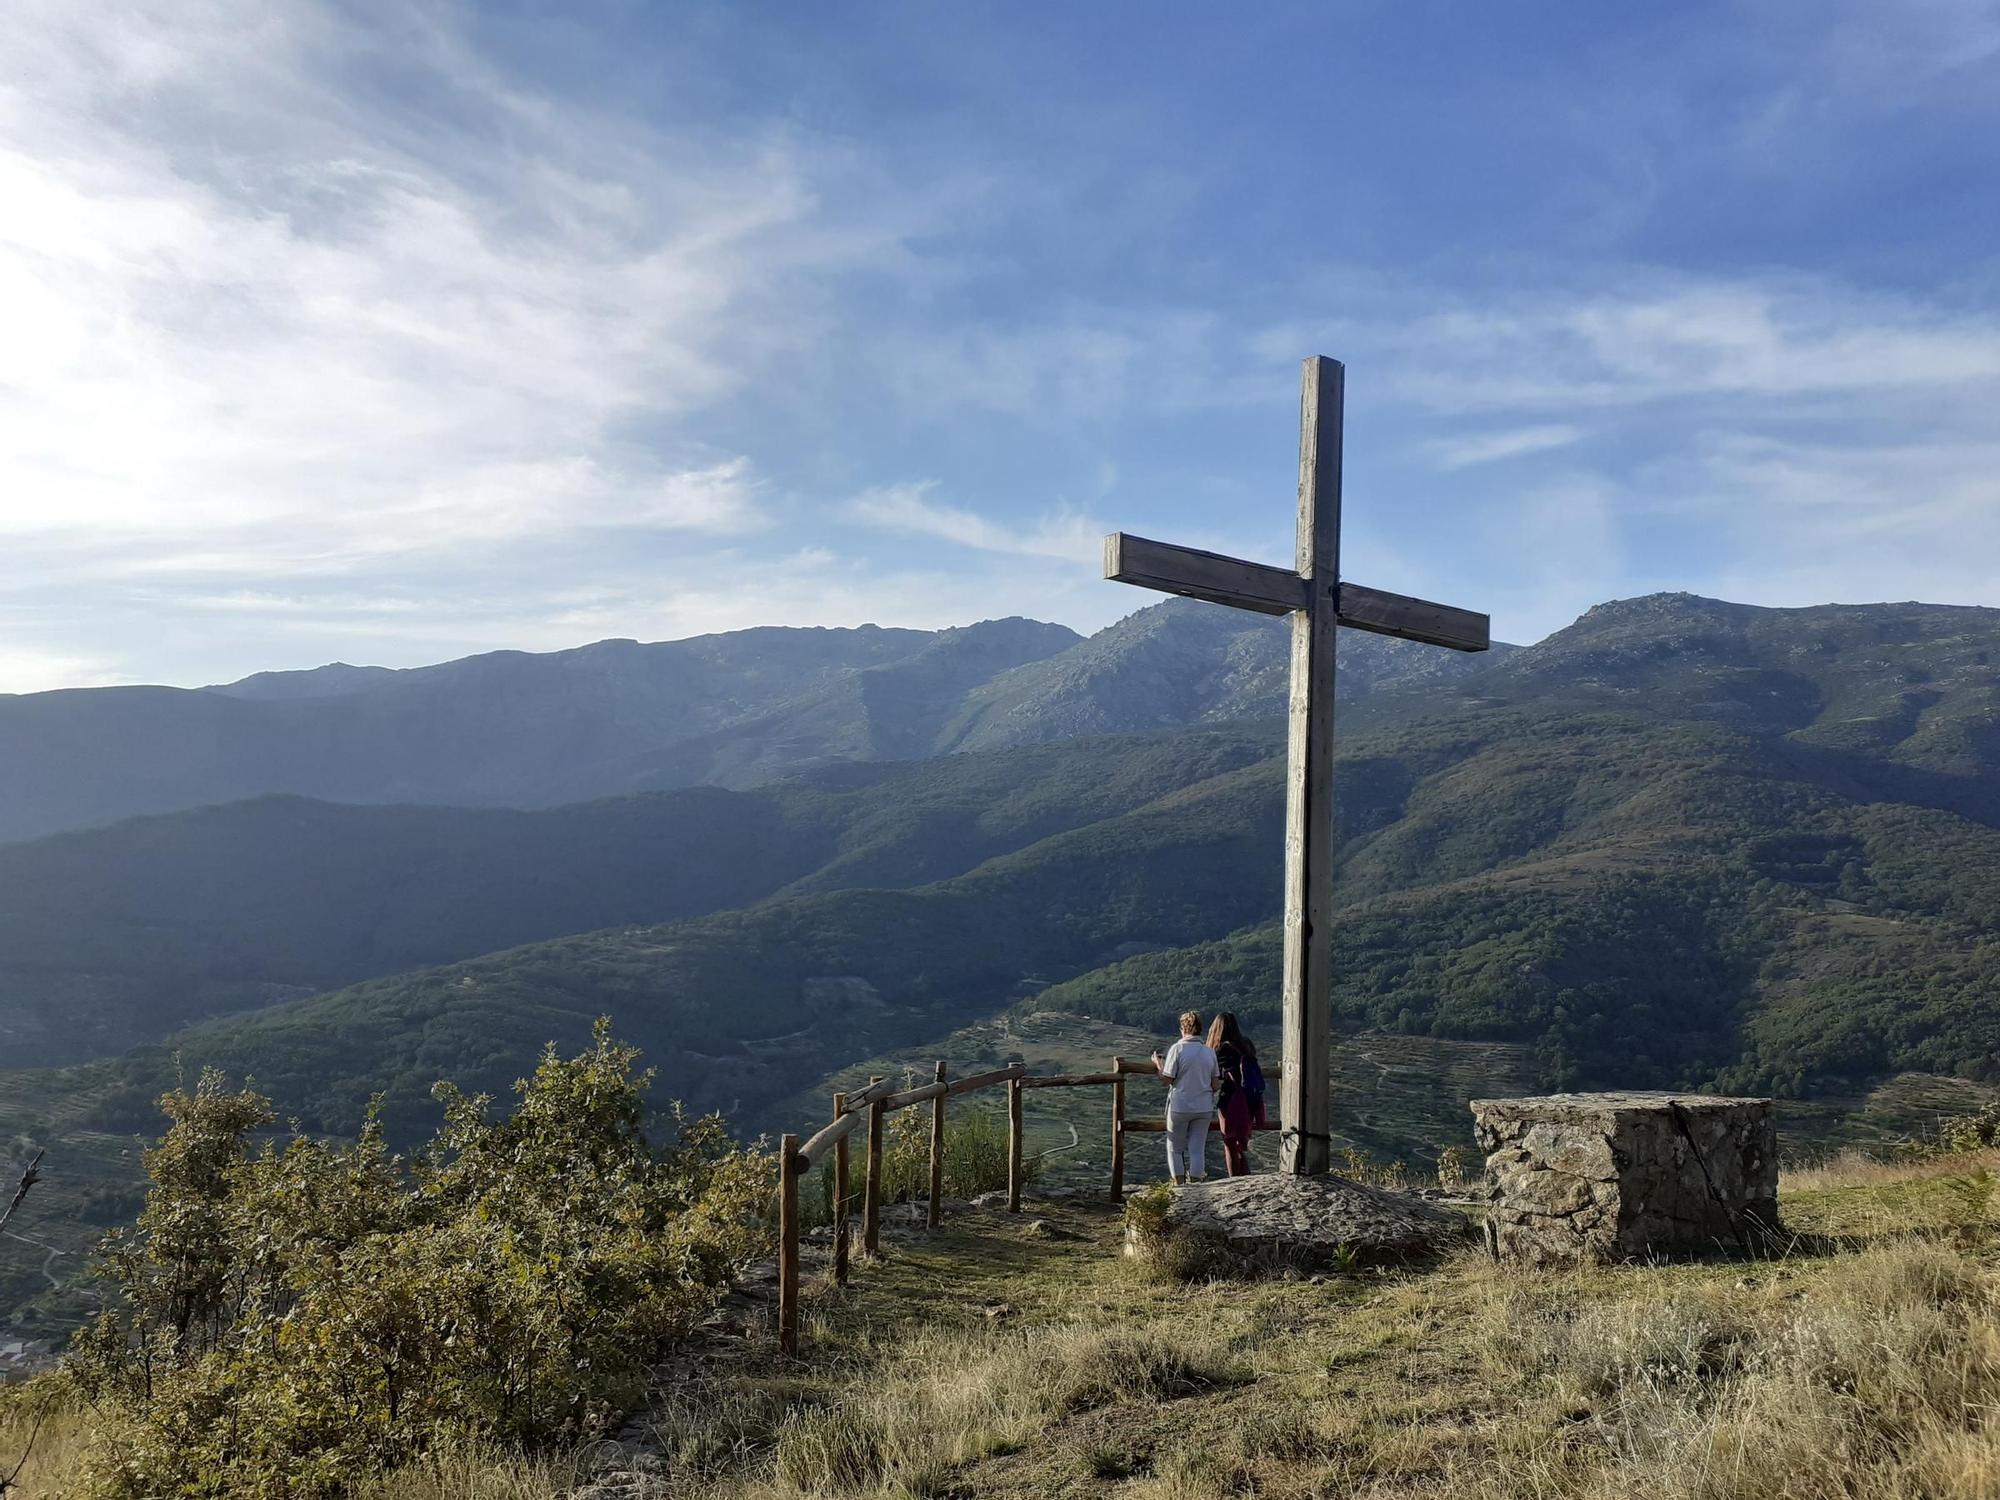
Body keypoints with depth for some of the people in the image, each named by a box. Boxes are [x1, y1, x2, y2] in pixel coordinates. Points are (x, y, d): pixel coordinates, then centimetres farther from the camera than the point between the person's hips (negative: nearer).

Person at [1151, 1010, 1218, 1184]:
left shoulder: (1177, 1049, -11)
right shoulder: (1209, 1052, 2)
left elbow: (1167, 1079, -11)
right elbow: (1214, 1085, 6)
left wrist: (1158, 1064, 5)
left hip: (1180, 1106, -3)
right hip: (1204, 1108, 3)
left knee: (1175, 1148, 11)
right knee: (1198, 1149, 8)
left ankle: (1179, 1185, 9)